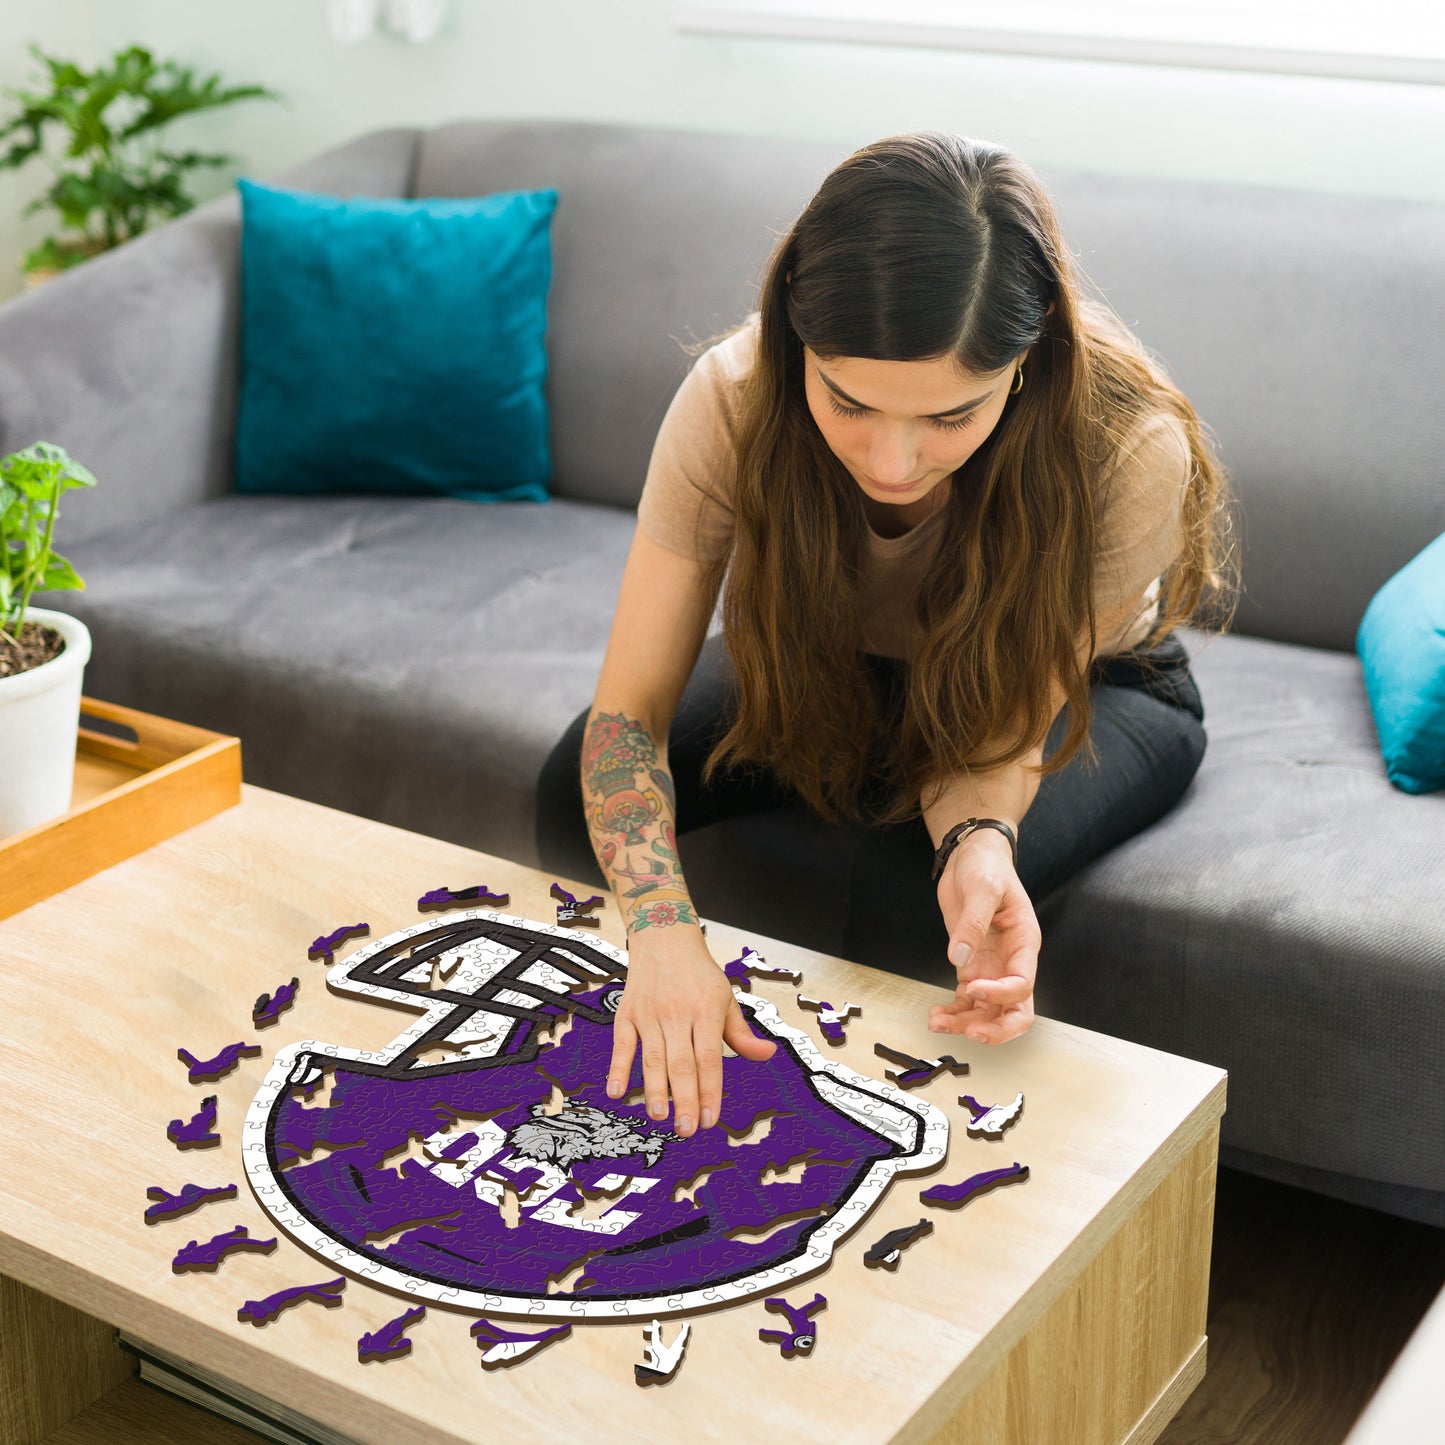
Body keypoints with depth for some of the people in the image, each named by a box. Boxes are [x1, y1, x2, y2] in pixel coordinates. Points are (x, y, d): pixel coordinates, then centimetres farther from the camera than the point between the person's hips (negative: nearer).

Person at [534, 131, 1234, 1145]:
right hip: (842, 663, 2)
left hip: (1091, 688, -2)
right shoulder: (735, 399, -32)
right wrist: (662, 928, -47)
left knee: (919, 876, -34)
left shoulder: (1129, 450, -37)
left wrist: (978, 844, -49)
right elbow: (629, 709, -29)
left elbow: (1001, 731, -26)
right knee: (576, 790, -20)